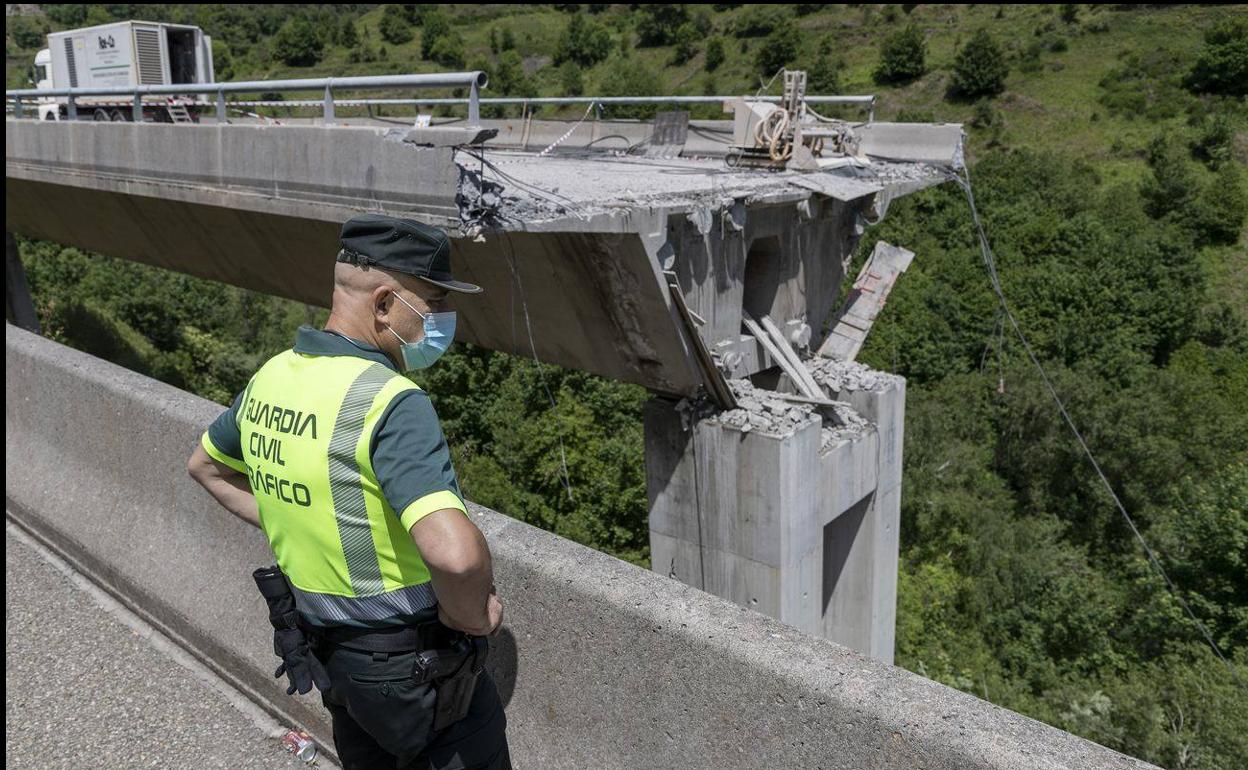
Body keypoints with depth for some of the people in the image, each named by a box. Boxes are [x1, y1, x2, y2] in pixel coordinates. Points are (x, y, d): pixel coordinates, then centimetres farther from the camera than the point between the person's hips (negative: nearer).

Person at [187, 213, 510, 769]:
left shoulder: (271, 377, -1)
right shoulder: (389, 401, -28)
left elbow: (205, 467, 19)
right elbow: (454, 553, -41)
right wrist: (470, 613, -21)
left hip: (325, 648, 8)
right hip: (412, 662, -8)